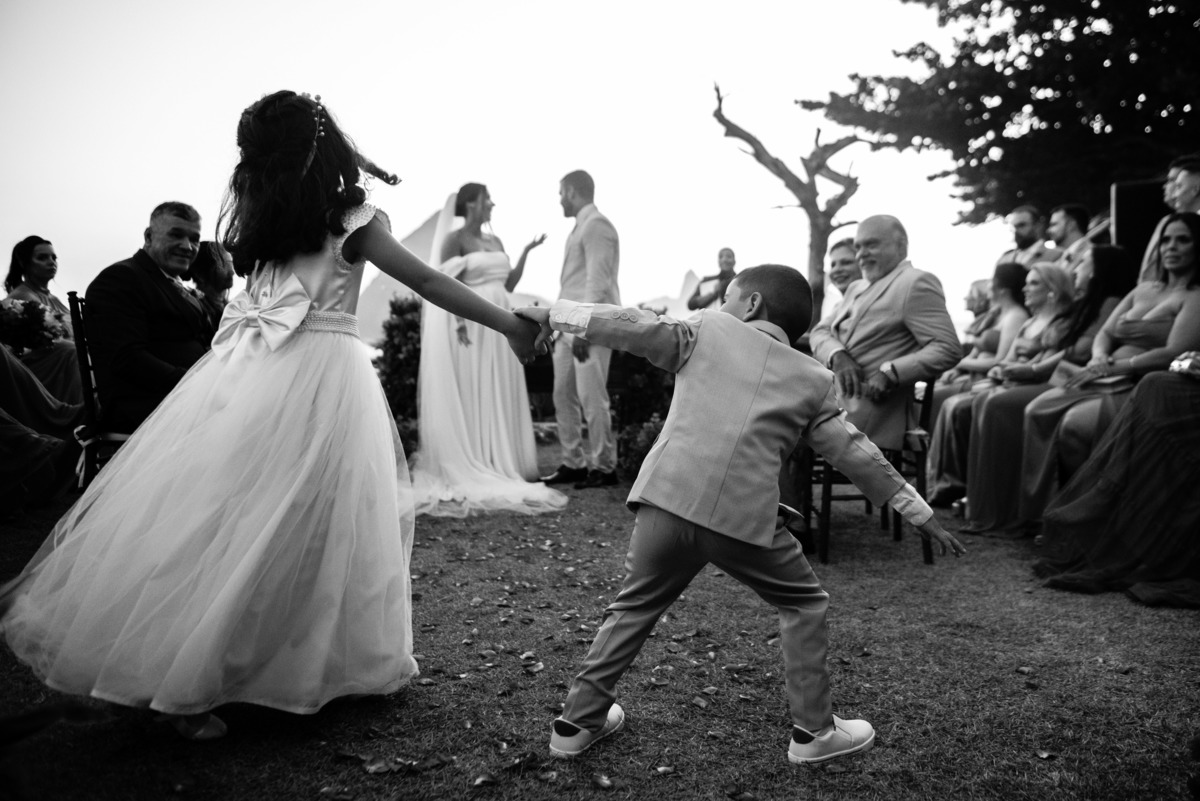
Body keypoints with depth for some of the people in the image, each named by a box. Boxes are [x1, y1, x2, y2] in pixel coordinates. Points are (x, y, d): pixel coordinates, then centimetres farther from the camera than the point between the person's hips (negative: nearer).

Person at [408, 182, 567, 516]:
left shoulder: (494, 240, 17)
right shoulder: (454, 239, -4)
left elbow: (509, 284, 17)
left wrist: (527, 251, 10)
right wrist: (459, 323, -21)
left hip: (498, 325, 7)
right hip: (470, 324, -7)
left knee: (499, 395, 8)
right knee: (470, 396, -3)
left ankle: (499, 465, 15)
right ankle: (469, 468, 3)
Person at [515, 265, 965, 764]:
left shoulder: (706, 330, 14)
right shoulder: (813, 379, 16)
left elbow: (631, 326, 8)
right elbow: (855, 453, 17)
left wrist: (552, 314, 18)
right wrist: (918, 512, 25)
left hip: (668, 500, 1)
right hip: (745, 516, -1)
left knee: (634, 607, 21)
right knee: (804, 606, 22)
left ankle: (576, 722, 26)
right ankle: (814, 730, 24)